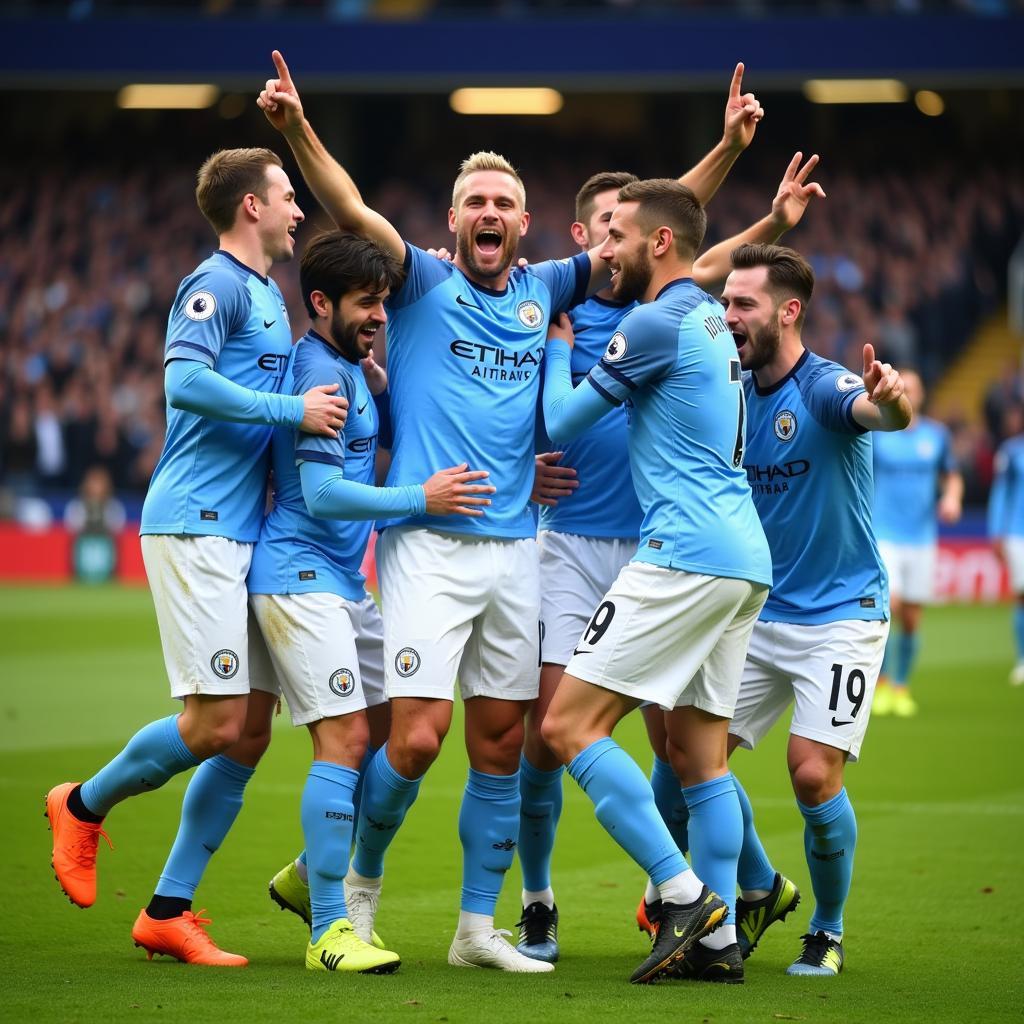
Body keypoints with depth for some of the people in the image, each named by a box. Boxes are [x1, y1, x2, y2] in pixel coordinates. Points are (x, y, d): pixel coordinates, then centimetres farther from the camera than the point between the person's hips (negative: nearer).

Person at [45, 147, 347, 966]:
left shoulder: (269, 294, 20)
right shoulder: (215, 285, -8)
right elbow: (186, 381, -22)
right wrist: (293, 411, -18)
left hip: (243, 531, 9)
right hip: (196, 527, -9)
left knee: (247, 730, 4)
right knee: (216, 725, -11)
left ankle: (168, 910, 9)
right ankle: (84, 806, 14)